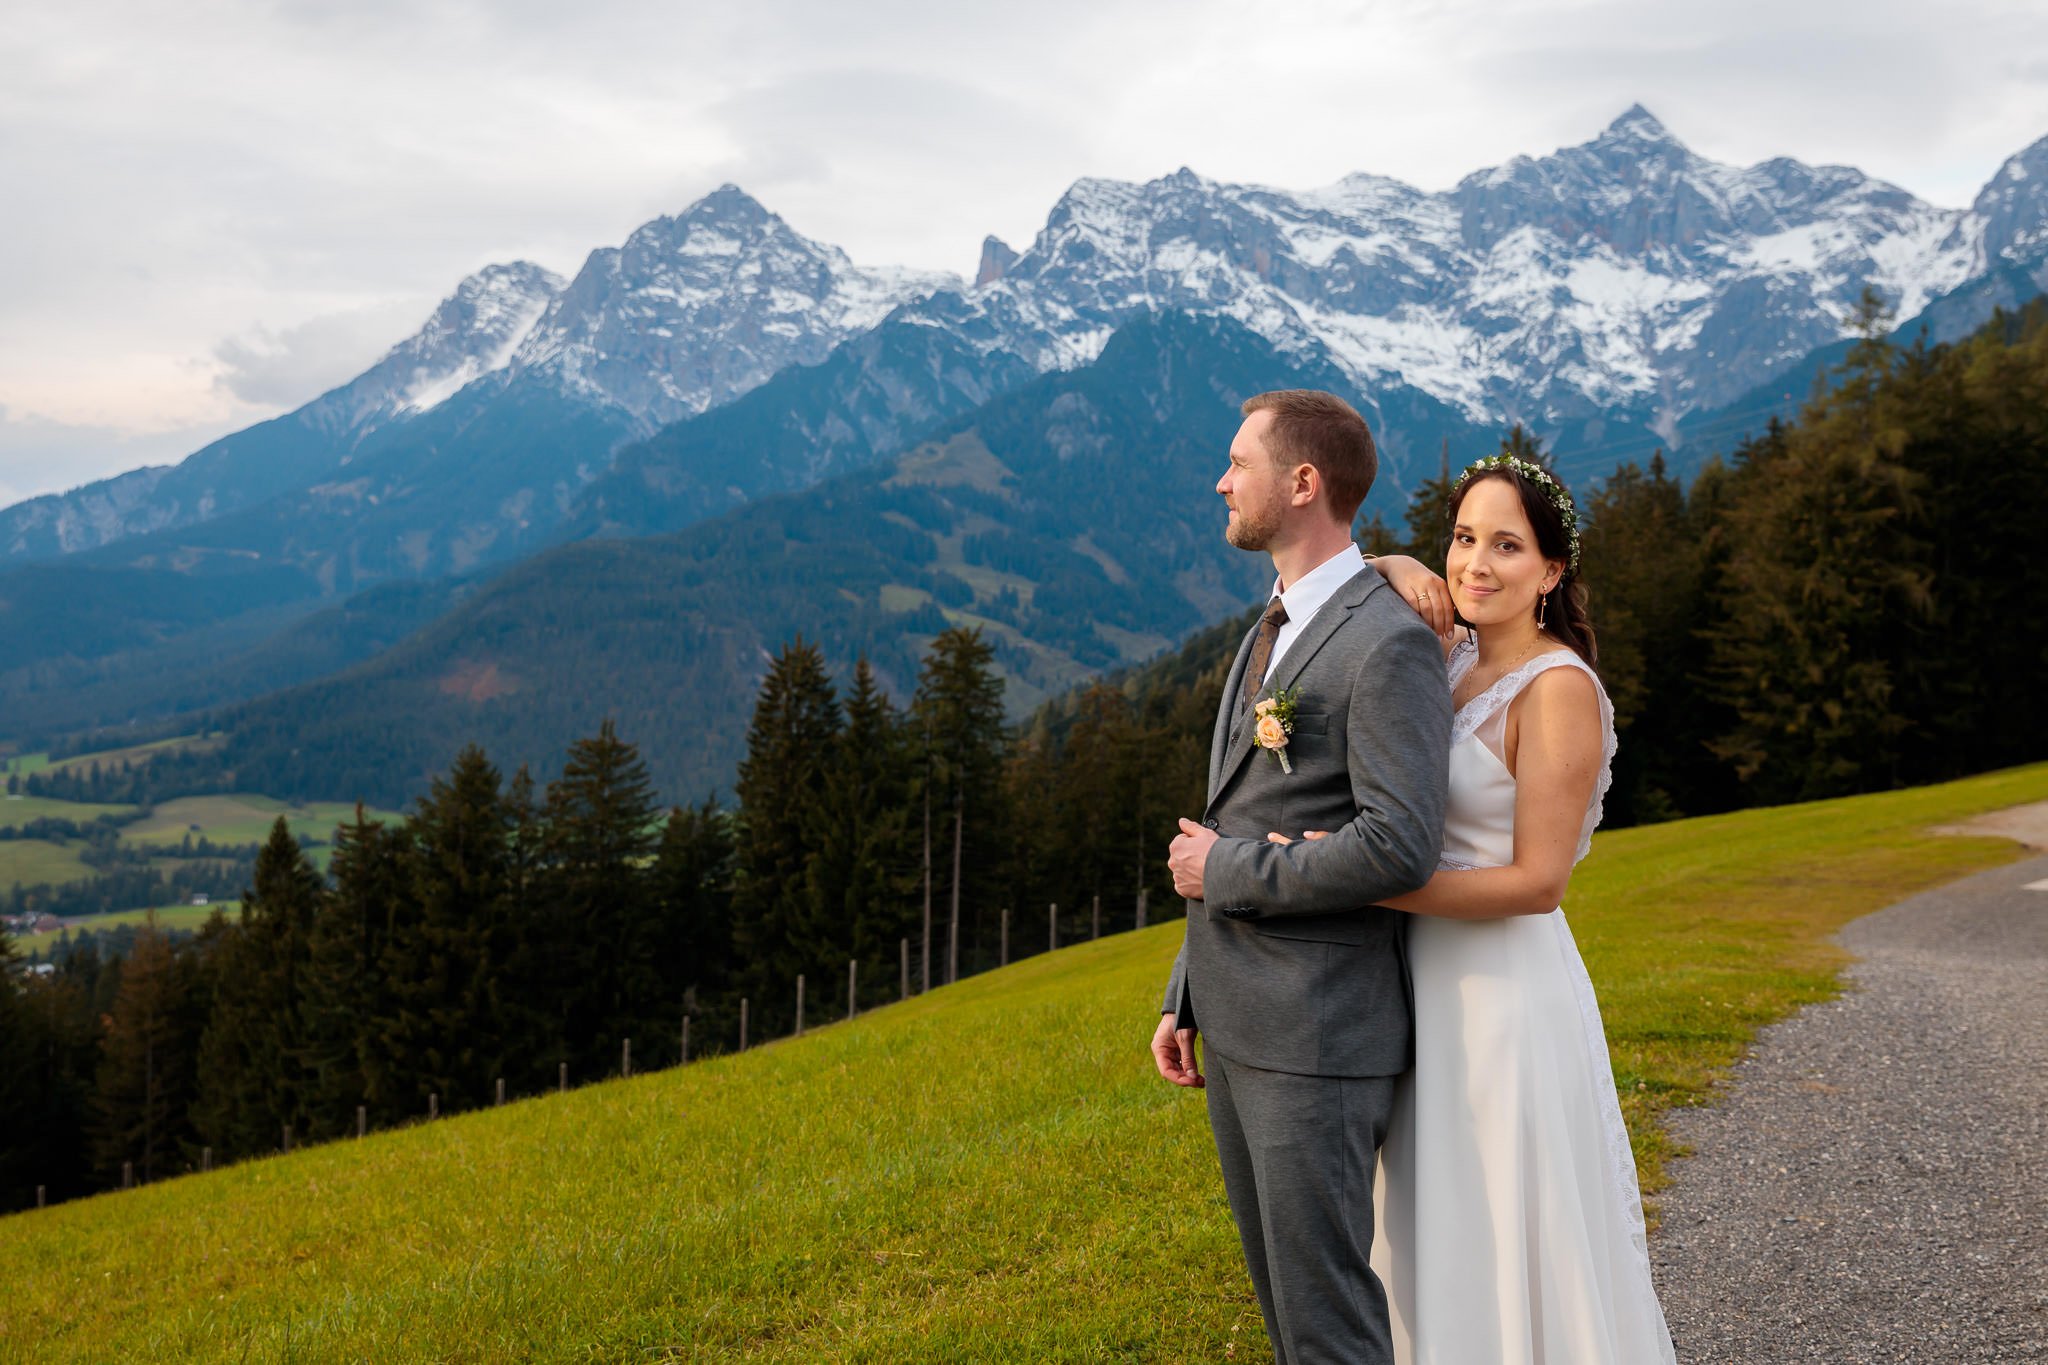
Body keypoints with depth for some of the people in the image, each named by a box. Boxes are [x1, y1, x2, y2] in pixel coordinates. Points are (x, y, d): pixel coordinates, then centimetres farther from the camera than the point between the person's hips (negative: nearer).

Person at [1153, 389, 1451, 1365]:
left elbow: (1399, 847, -24)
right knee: (1281, 1285, 16)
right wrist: (1184, 998, 18)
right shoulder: (1269, 634, 16)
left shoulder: (1389, 643, -14)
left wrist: (1226, 870, -13)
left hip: (1318, 1035, -9)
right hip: (1236, 1025, 9)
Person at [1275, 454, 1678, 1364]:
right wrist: (1398, 568, -3)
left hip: (1507, 997, -8)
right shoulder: (1452, 656, 7)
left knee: (1515, 1253, 2)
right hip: (1430, 989, 8)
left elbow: (1537, 881, -18)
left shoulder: (1559, 688, -15)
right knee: (1441, 1247, 17)